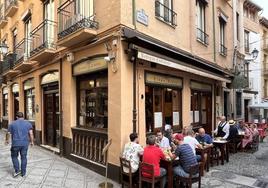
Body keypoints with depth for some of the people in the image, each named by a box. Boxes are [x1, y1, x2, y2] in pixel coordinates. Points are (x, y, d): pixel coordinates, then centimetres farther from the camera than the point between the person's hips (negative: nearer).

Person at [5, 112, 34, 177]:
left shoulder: (12, 124, 0)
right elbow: (31, 134, -4)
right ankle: (23, 173, 17)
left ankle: (17, 170, 9)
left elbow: (8, 133, 6)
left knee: (14, 156, 18)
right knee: (23, 158, 11)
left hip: (15, 144, -1)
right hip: (25, 144, 1)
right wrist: (32, 141, 8)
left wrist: (7, 140, 24)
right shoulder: (28, 123, 2)